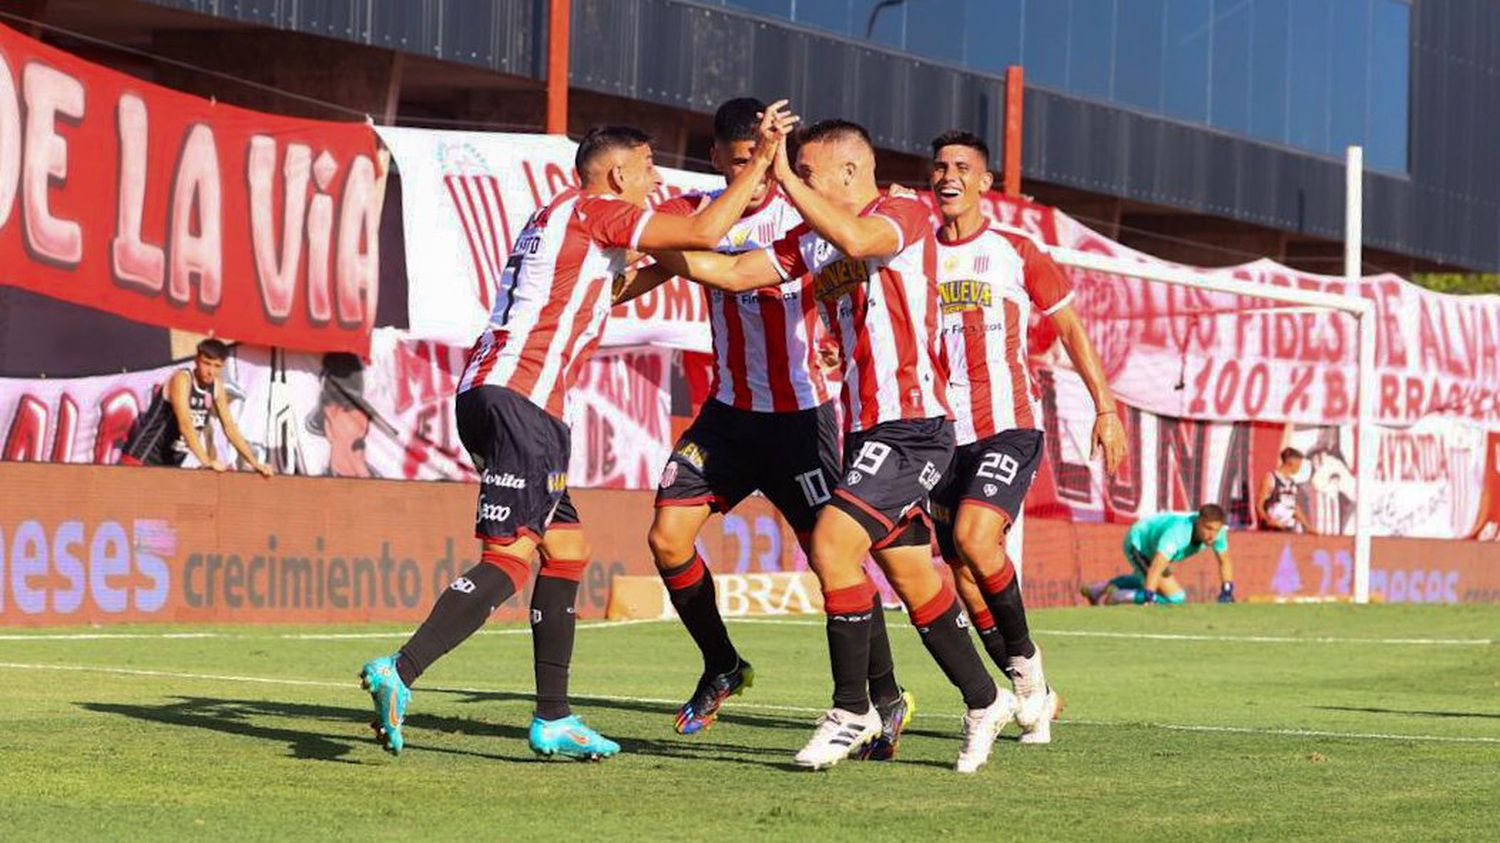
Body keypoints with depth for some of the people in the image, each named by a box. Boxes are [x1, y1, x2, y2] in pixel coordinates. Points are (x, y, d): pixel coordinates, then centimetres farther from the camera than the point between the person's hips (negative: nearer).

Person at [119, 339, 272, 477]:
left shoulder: (217, 387, 1)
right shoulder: (182, 379, -20)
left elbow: (230, 428, 6)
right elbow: (185, 424, -30)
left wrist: (254, 463, -2)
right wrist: (208, 462, -37)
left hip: (171, 461, 7)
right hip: (143, 455, -7)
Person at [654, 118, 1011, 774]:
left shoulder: (905, 216, -11)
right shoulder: (810, 240, 13)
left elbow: (858, 239, -32)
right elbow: (732, 272, 13)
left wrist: (786, 179, -29)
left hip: (911, 427, -9)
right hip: (866, 428, 9)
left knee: (831, 543, -19)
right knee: (912, 578, 13)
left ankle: (853, 711, -10)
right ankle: (983, 701, 28)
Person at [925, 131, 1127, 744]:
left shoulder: (1014, 253, 1)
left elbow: (1069, 328, 8)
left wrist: (1105, 407, 4)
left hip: (1008, 427, -4)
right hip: (943, 434, 4)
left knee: (973, 537, -24)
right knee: (963, 573, 2)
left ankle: (1024, 660, -4)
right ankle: (1032, 695, 16)